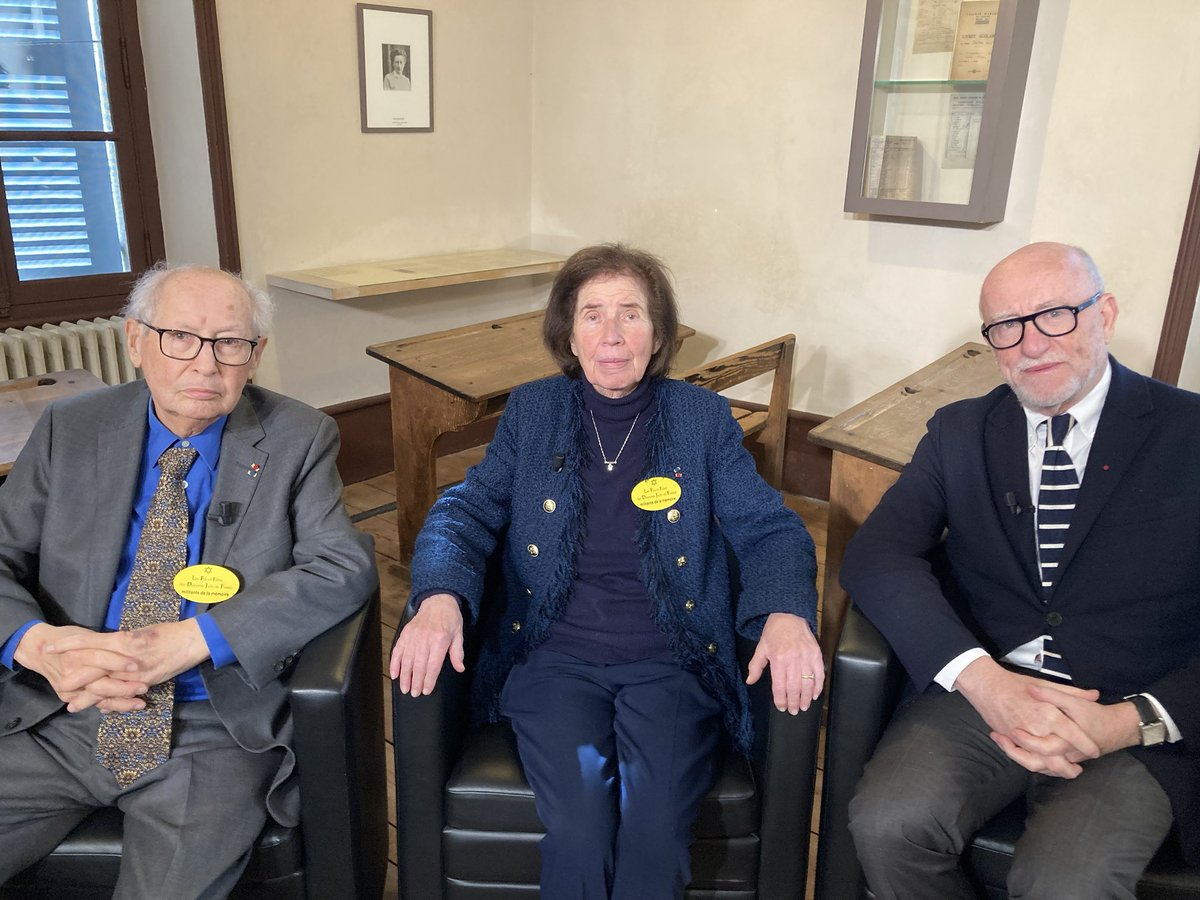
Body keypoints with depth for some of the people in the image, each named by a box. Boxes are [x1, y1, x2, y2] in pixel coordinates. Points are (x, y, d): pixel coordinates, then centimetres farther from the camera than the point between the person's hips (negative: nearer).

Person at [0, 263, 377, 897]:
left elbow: (345, 568, -15)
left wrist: (193, 639, -25)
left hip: (214, 734, -3)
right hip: (57, 717, 3)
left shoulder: (297, 441, -5)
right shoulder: (69, 430, 4)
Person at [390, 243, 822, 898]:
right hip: (552, 656, 0)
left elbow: (770, 528, 2)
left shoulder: (705, 418, 7)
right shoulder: (531, 411, 9)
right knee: (580, 807, -26)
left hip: (671, 662, 0)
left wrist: (786, 613, -20)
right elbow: (466, 511, 4)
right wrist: (440, 598, -17)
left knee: (654, 805, -27)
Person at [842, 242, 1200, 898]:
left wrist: (1132, 721, -17)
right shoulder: (960, 432, 10)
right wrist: (982, 678, -18)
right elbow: (875, 556, -4)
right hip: (978, 692, 2)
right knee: (886, 823, -23)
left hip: (1137, 726, -1)